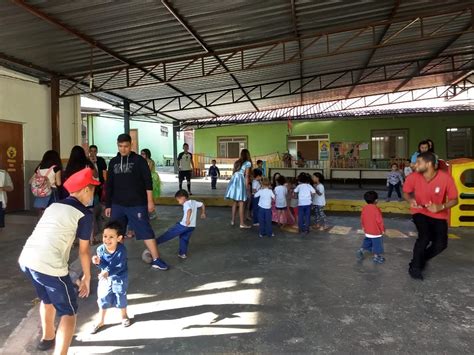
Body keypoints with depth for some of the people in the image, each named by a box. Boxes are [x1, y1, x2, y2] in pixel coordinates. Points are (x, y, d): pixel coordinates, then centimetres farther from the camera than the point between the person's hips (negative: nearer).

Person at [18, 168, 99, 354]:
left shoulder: (54, 206, 20)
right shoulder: (84, 214, -2)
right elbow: (84, 251, 2)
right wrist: (87, 277, 16)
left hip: (26, 260, 8)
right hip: (49, 266, -8)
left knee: (48, 299, 34)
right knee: (69, 313, 10)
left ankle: (48, 338, 54)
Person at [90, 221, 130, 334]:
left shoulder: (121, 250, -29)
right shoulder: (100, 249, -20)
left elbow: (120, 266, -27)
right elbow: (105, 265, -14)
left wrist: (108, 272, -36)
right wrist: (98, 262, -34)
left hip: (120, 278, -3)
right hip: (105, 278, 3)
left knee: (121, 298, 15)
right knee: (103, 299, 14)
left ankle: (124, 316, 43)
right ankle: (101, 321, 36)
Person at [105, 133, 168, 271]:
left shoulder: (139, 160, -3)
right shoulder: (113, 162, 9)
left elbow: (148, 181, -6)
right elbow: (109, 185, 13)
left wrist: (150, 201, -11)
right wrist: (108, 205, 11)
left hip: (137, 204, -4)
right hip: (117, 205, 4)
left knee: (146, 231, -4)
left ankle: (156, 260, 0)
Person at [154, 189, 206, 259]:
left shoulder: (186, 204, -11)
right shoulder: (194, 202, 12)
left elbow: (189, 210, -31)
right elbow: (202, 205, 25)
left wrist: (188, 219, -42)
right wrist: (203, 213, 37)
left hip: (184, 225, -8)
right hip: (192, 226, 8)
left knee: (170, 233, 0)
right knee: (184, 239, 18)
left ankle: (156, 242, 5)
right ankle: (183, 253, 18)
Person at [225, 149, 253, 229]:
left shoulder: (237, 162, 19)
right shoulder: (248, 163, 1)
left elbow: (234, 173, 15)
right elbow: (246, 176, -5)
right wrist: (247, 186, -3)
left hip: (233, 181, 6)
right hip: (241, 181, -6)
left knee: (235, 202, 14)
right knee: (241, 204, -4)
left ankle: (233, 220, 20)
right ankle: (242, 223, -1)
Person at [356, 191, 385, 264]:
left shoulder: (364, 208, -3)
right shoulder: (376, 209, -22)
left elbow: (362, 218, 6)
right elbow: (379, 220, -18)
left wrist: (363, 227, 20)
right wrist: (382, 229, -6)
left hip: (367, 231, 6)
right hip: (376, 231, -6)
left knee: (367, 242, 24)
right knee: (377, 244, 9)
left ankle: (361, 251, 15)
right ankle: (376, 257, 20)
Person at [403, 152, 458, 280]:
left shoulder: (446, 178, -22)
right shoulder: (413, 177, -18)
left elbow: (454, 200, -10)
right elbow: (406, 192, 2)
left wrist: (441, 207, -29)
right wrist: (411, 200, -20)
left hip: (439, 215, 1)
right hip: (420, 212, -1)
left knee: (441, 244, -8)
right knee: (425, 236, -24)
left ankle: (422, 259, 24)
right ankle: (415, 266, -2)